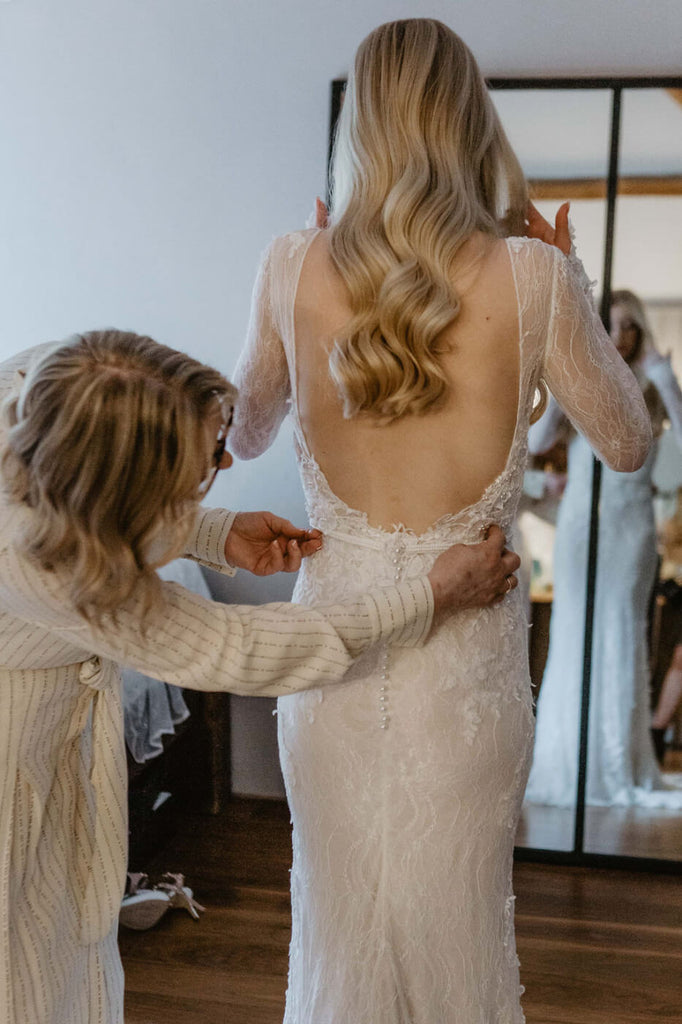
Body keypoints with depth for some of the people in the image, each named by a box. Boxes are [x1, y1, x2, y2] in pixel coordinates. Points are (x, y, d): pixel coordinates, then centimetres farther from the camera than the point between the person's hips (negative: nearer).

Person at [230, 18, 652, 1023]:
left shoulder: (293, 267, -8)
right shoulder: (531, 275, -12)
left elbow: (244, 435, 10)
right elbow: (628, 443, 3)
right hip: (465, 638, -1)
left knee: (339, 912, 20)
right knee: (456, 920, 19)